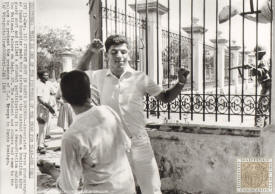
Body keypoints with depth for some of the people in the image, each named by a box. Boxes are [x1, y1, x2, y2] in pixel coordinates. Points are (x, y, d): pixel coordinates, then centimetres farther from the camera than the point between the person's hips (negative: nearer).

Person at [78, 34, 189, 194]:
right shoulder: (100, 77, -1)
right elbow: (80, 73, 19)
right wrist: (90, 52, 4)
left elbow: (165, 97, 2)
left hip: (139, 143, -1)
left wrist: (180, 83, -15)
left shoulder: (140, 78, -5)